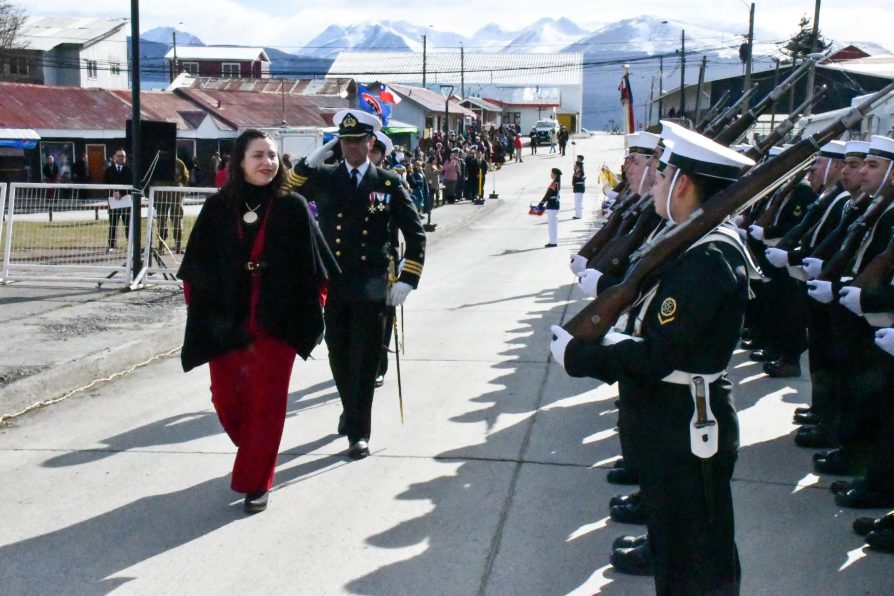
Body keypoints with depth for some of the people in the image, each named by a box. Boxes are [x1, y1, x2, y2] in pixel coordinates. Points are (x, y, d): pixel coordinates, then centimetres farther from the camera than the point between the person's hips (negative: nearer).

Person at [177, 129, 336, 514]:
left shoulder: (292, 207, -3)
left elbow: (316, 266, 0)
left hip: (276, 322, -2)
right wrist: (201, 311, 3)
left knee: (266, 401, 2)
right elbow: (195, 267, 5)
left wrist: (312, 311, -1)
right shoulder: (218, 208, 1)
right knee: (227, 399, 7)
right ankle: (255, 453, 38)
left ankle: (255, 482, 18)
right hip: (227, 322, 2)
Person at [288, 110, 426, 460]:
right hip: (332, 283, 2)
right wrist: (309, 163, -12)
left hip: (371, 287, -2)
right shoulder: (322, 178, 6)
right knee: (339, 357, 14)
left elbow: (415, 234, 4)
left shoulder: (389, 184, 1)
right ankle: (351, 409, 38)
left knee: (364, 360, -2)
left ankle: (358, 433, 4)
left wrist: (407, 280, -4)